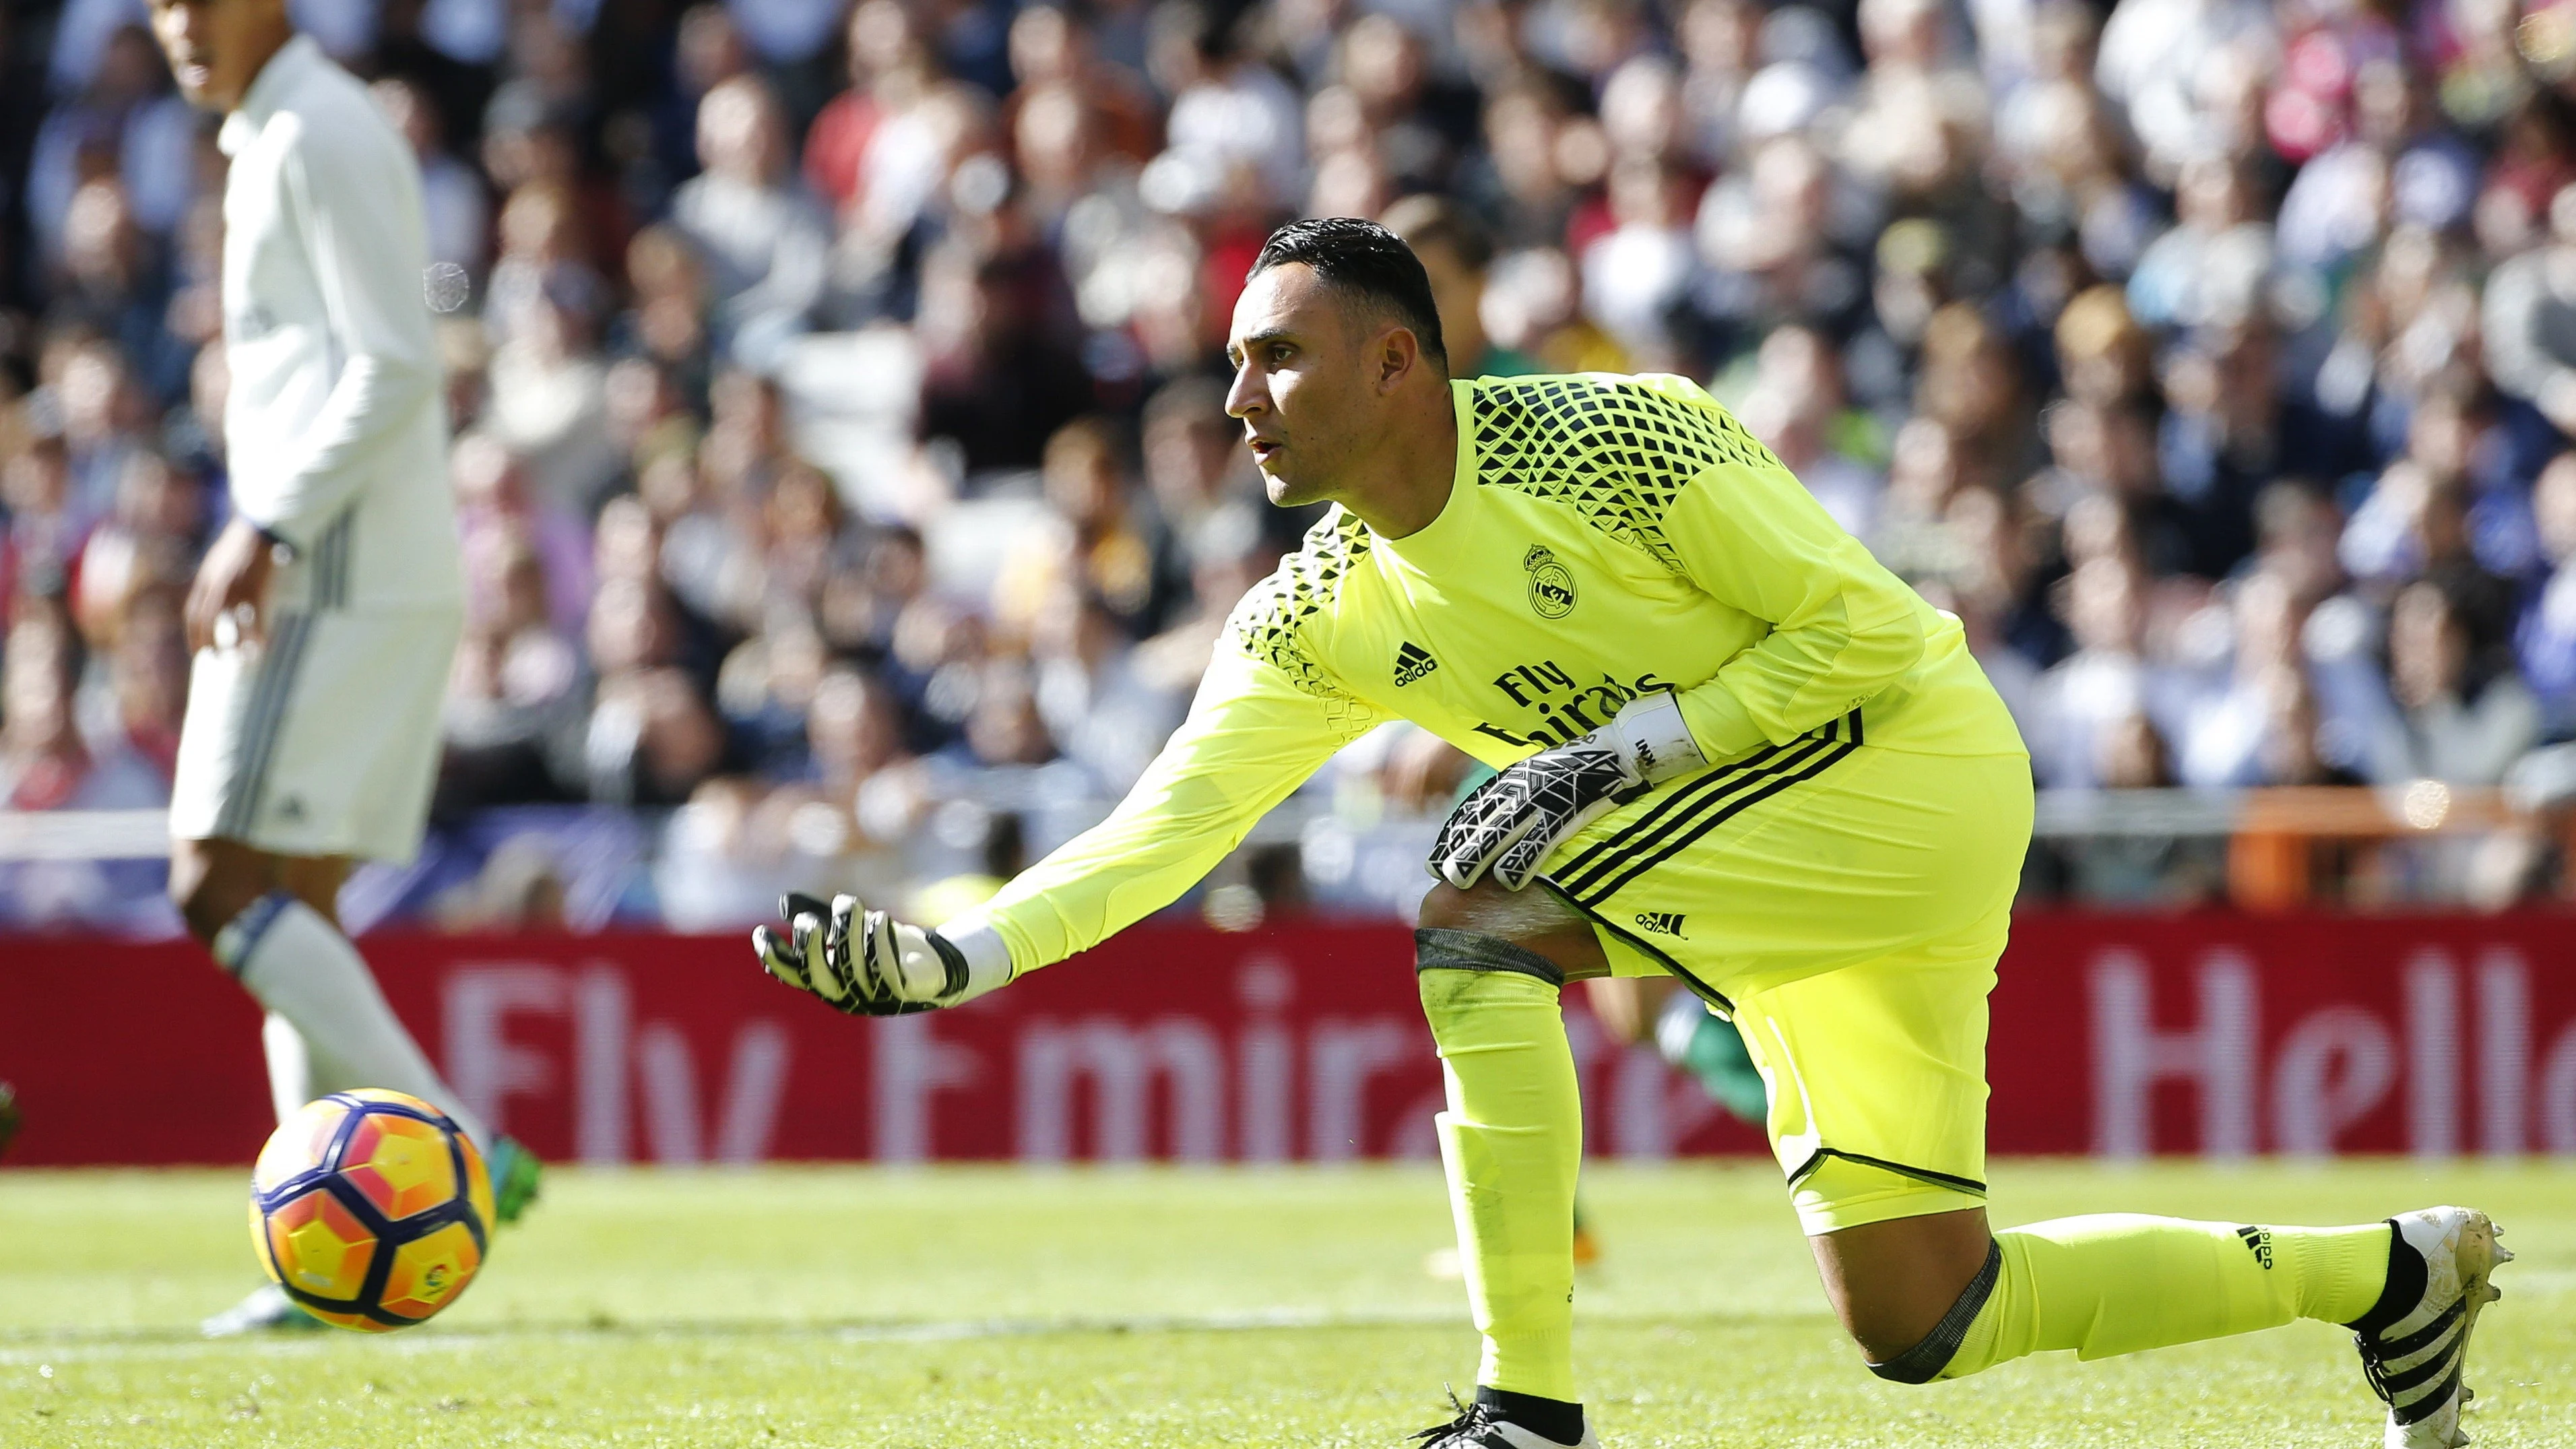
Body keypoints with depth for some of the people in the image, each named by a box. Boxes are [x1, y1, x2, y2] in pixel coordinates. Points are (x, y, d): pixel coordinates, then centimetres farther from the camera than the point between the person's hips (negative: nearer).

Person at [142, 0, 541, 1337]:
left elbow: (395, 367, -18)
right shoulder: (268, 141, 21)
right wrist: (258, 540, 19)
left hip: (342, 578, -10)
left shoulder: (321, 136, -10)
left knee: (221, 885, -13)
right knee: (288, 905, 8)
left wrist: (268, 534, -20)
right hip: (326, 579, 10)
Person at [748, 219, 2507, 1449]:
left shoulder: (1612, 442, -19)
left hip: (1915, 768, -8)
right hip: (1800, 864, 8)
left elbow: (1864, 630, -16)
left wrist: (1624, 751, -22)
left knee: (1481, 923, -23)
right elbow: (1161, 831, -3)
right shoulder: (1319, 624, 2)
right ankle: (2390, 1272, 24)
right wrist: (942, 959, -15)